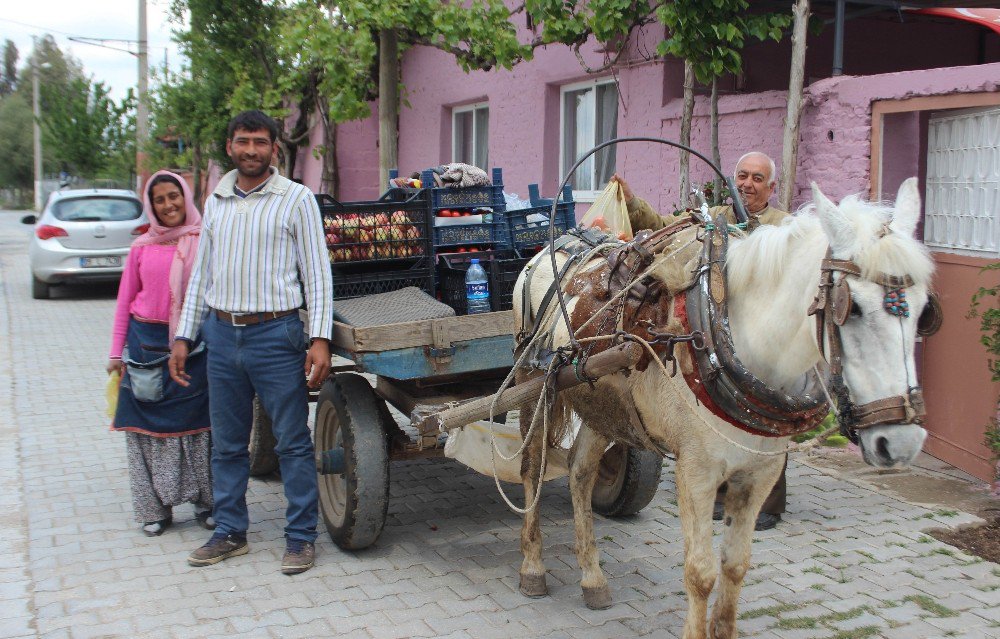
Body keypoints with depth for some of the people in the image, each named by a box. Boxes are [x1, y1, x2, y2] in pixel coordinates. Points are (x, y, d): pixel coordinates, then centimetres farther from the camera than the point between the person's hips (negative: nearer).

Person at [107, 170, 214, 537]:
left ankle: (204, 501, 15)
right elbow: (125, 300, 10)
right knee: (148, 424, 4)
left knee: (195, 422, 2)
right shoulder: (142, 247, 6)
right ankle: (155, 508, 13)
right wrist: (117, 352, 7)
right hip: (147, 342, 2)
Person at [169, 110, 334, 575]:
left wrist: (320, 339, -13)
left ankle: (301, 537, 12)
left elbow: (317, 272, -4)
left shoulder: (296, 199, -2)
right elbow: (202, 273, 17)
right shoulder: (216, 201, 12)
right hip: (221, 335, 5)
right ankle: (230, 533, 25)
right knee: (227, 444, 13)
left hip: (276, 334, -5)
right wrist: (183, 337, 12)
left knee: (293, 443, 1)